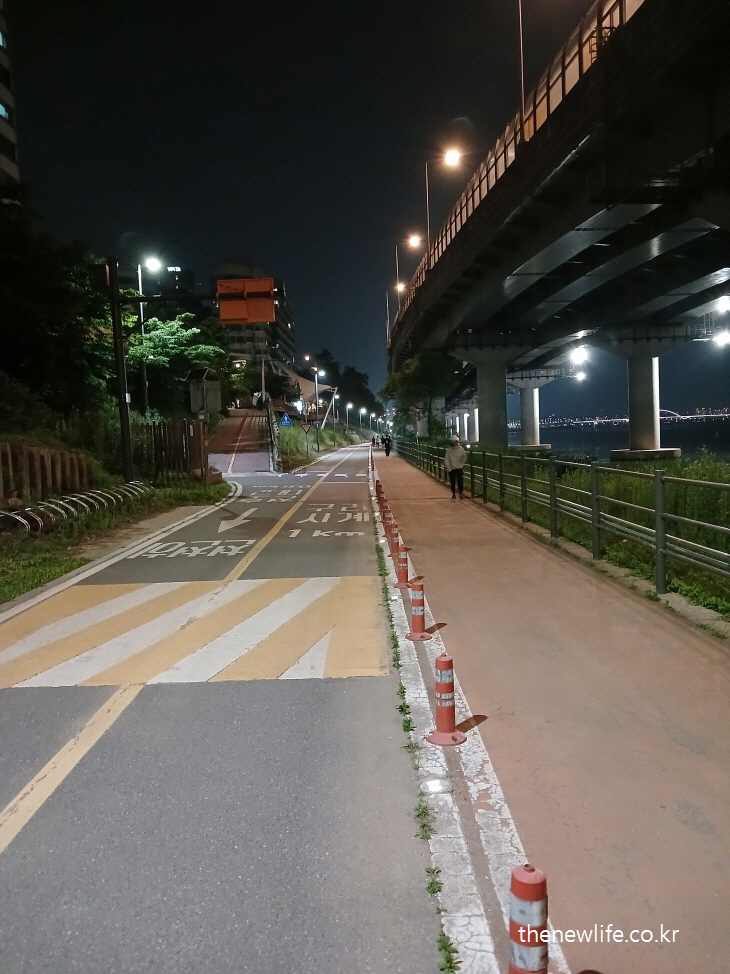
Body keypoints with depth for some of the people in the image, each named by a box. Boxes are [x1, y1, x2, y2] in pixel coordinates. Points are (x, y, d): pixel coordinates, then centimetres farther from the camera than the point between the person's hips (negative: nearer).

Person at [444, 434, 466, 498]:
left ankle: (461, 492, -1)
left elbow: (464, 457, 8)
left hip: (459, 468, 0)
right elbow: (446, 460, -8)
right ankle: (453, 493, 22)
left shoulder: (461, 449, -5)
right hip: (451, 469, 0)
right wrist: (448, 468, -13)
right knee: (452, 482, 8)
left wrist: (462, 463, 7)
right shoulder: (448, 450, -8)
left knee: (460, 481, -9)